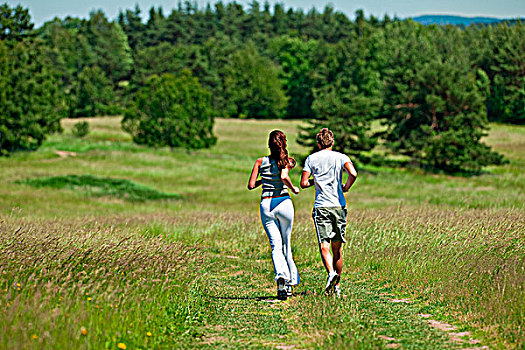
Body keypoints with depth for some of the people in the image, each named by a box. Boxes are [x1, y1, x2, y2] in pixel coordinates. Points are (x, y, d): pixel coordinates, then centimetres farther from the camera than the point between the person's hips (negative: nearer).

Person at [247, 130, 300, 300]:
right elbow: (284, 177, -22)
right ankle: (291, 281, 18)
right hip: (284, 203, -1)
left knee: (276, 245, -4)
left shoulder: (260, 162, 4)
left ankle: (281, 276, -29)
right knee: (286, 244, 14)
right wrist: (293, 188, -6)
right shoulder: (286, 161, -2)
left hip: (266, 205, 1)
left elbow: (251, 185, 2)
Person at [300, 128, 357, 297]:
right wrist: (346, 187, 6)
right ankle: (337, 286, 17)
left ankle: (331, 272, -35)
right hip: (339, 206, 2)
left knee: (324, 246, -8)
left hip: (321, 207, -2)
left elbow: (303, 183, 0)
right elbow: (353, 174, -13)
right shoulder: (341, 157, 4)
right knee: (337, 248, 11)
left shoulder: (311, 159, 4)